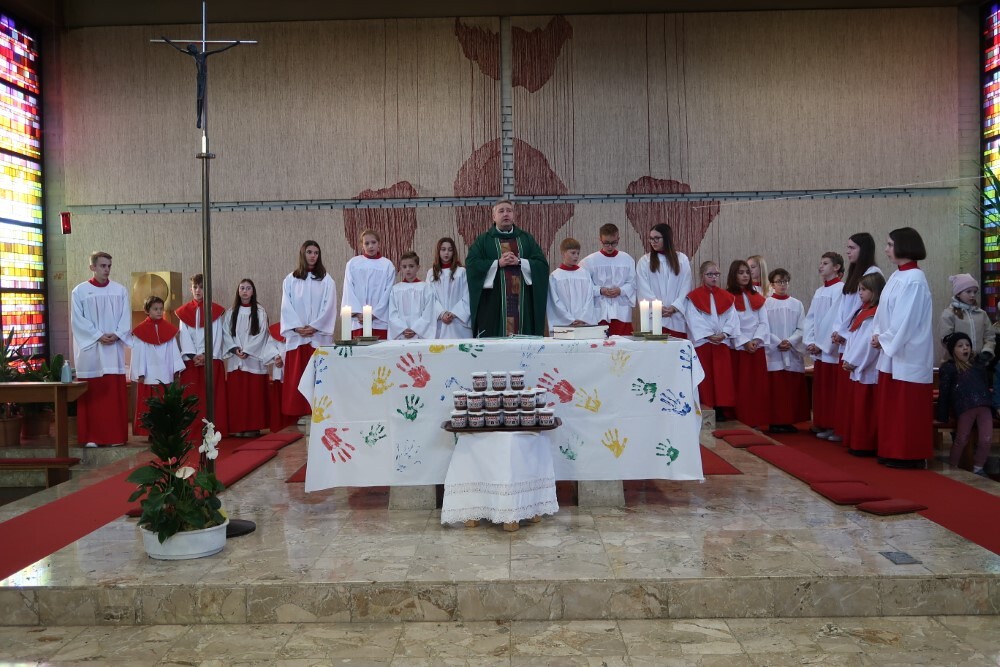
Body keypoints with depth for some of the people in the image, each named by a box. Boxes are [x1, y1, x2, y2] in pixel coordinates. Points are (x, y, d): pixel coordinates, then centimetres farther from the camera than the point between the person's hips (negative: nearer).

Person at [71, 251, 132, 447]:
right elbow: (78, 320, -4)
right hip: (90, 348, -2)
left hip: (114, 348, 2)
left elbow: (126, 317, 5)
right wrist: (98, 336, -14)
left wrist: (116, 334, -12)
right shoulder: (80, 291, 2)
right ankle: (91, 437, 5)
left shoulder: (120, 290, 9)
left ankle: (115, 435, 7)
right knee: (92, 394, 0)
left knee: (115, 393, 2)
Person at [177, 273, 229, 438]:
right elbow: (184, 336, 2)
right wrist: (193, 356, -11)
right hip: (191, 361, 2)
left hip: (211, 360, -2)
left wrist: (205, 355, -13)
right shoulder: (184, 311, 10)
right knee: (191, 398, -1)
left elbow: (216, 335, -2)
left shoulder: (215, 310, 5)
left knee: (211, 397, -3)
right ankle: (193, 432, 0)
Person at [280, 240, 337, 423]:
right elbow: (286, 307, 3)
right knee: (297, 374, -1)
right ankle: (302, 412, 3)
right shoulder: (290, 280, 9)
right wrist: (296, 327, -11)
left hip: (320, 334, -1)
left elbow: (329, 306, -1)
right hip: (296, 335, 1)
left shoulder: (327, 280, 6)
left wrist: (314, 326, -12)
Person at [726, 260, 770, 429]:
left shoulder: (757, 298, 14)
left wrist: (756, 340, -10)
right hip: (737, 348, -4)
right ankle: (742, 423, 1)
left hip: (757, 348, 4)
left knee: (758, 386, 3)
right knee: (741, 387, -4)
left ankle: (756, 422, 9)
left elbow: (764, 322, 6)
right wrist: (744, 343, -15)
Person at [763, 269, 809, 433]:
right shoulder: (766, 304, 1)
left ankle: (789, 421, 10)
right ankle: (775, 422, 2)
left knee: (793, 388, 3)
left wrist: (790, 341, -12)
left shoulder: (797, 304, 9)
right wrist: (778, 343, -14)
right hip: (773, 352, -3)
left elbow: (801, 328, 4)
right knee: (775, 389, -3)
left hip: (793, 353, 3)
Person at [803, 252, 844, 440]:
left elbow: (837, 320, -14)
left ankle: (833, 426, 3)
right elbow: (810, 318, 12)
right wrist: (809, 342, -2)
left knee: (832, 390, -3)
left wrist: (822, 345, -14)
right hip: (818, 349, 7)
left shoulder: (841, 289, -9)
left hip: (833, 349, -7)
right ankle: (821, 423, 19)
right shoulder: (819, 292, 15)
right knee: (819, 389, 11)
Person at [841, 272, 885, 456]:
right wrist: (848, 359, 3)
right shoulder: (862, 311, 16)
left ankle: (866, 445, 1)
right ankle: (856, 443, 19)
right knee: (856, 408, 13)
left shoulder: (876, 314, -14)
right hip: (856, 368, 9)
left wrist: (853, 362, -15)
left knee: (865, 410, -4)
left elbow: (869, 342, -20)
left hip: (868, 370, -9)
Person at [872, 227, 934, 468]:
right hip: (891, 351, 9)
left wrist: (884, 340, -11)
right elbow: (885, 311, 14)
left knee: (907, 408, -2)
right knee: (891, 406, 12)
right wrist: (878, 335, 1)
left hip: (907, 354, -9)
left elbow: (906, 319, -19)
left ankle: (910, 455, 6)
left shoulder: (914, 279, -15)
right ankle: (893, 452, 20)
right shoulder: (896, 276, 12)